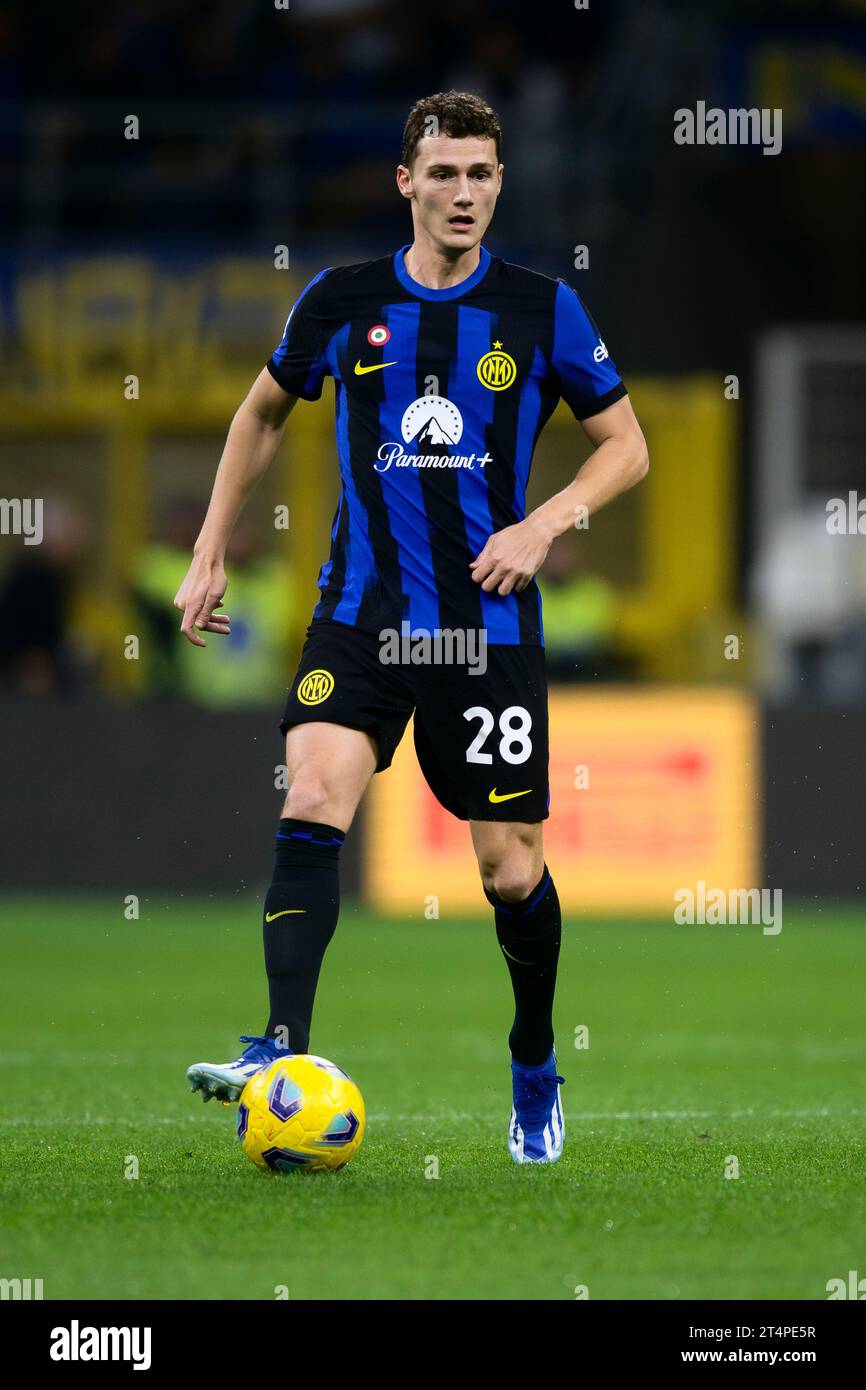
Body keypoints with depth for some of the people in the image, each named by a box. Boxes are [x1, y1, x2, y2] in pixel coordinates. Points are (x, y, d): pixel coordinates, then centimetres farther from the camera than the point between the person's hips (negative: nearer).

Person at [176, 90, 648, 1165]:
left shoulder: (541, 309, -1)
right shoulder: (342, 302, 2)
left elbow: (626, 446, 7)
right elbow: (264, 413, 18)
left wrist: (542, 524, -10)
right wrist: (209, 554, 14)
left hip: (490, 624, 0)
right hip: (361, 612, 0)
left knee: (510, 869, 4)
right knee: (311, 806, -23)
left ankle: (534, 1072, 28)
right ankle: (281, 1054, -30)